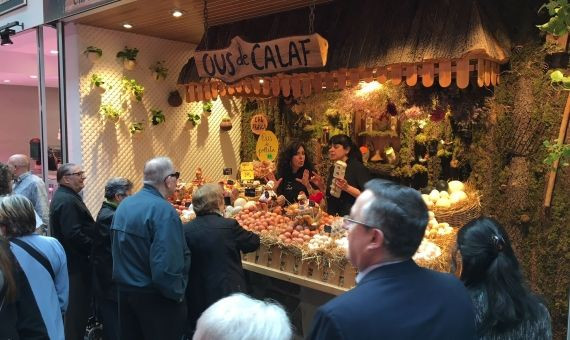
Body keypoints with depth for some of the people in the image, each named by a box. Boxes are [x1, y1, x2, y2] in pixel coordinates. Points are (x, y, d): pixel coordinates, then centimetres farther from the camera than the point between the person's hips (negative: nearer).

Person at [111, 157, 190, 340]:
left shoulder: (124, 204, 3)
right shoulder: (163, 210, -23)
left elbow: (117, 246, 11)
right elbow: (166, 266, -30)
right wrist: (177, 294, -16)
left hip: (125, 290, 8)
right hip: (154, 296, -8)